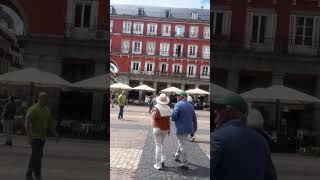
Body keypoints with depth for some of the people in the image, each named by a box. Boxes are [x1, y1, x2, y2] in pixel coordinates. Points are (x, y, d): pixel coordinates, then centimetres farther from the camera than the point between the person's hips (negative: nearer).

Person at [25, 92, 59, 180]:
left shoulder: (46, 109, 7)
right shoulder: (33, 109, -16)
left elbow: (50, 123, 10)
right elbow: (27, 123, -21)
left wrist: (55, 134, 4)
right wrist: (29, 137, -28)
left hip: (42, 137, 7)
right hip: (34, 136, -7)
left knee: (35, 155, 13)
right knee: (37, 155, -12)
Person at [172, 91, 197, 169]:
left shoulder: (178, 105, -13)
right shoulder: (190, 105, 10)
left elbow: (173, 116, -20)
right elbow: (194, 118, 12)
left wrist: (173, 119, 3)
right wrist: (194, 128, 19)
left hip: (181, 128, -7)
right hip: (188, 128, 7)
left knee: (182, 145, 0)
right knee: (181, 143, 24)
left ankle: (185, 163, 4)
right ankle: (177, 156, 40)